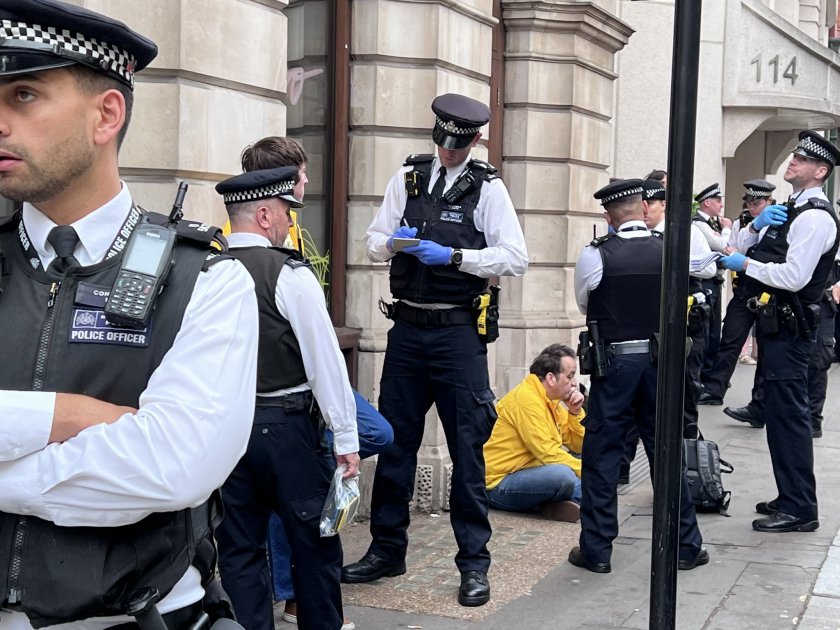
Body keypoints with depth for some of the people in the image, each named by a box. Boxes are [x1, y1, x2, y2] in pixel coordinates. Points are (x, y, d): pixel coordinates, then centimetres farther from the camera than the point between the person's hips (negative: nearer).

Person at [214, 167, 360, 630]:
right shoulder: (289, 274, -13)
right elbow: (325, 362, -13)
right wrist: (346, 439, -7)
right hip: (285, 426, -5)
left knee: (239, 547, 12)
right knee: (314, 539, 10)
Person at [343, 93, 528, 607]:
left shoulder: (488, 188, -1)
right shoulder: (407, 178, 9)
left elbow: (516, 258, -8)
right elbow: (374, 245, 11)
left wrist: (453, 256, -17)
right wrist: (393, 242, -11)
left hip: (458, 333, -4)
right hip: (407, 328, 4)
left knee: (467, 447, 1)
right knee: (395, 441, 11)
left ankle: (474, 563, 13)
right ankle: (387, 550, 25)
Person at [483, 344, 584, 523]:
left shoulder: (552, 400, 11)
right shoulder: (526, 398, -17)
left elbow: (579, 446, 11)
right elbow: (547, 453, -22)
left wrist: (575, 412, -3)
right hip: (498, 484, -10)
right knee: (562, 475, -32)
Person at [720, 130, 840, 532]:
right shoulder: (788, 210, 18)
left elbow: (794, 276, -23)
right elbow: (740, 248, 19)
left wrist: (745, 265, -14)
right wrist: (756, 225, -1)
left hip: (789, 327, -10)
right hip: (775, 323, 10)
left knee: (787, 414, -8)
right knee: (779, 412, 16)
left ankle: (799, 510, -2)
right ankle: (790, 498, 26)